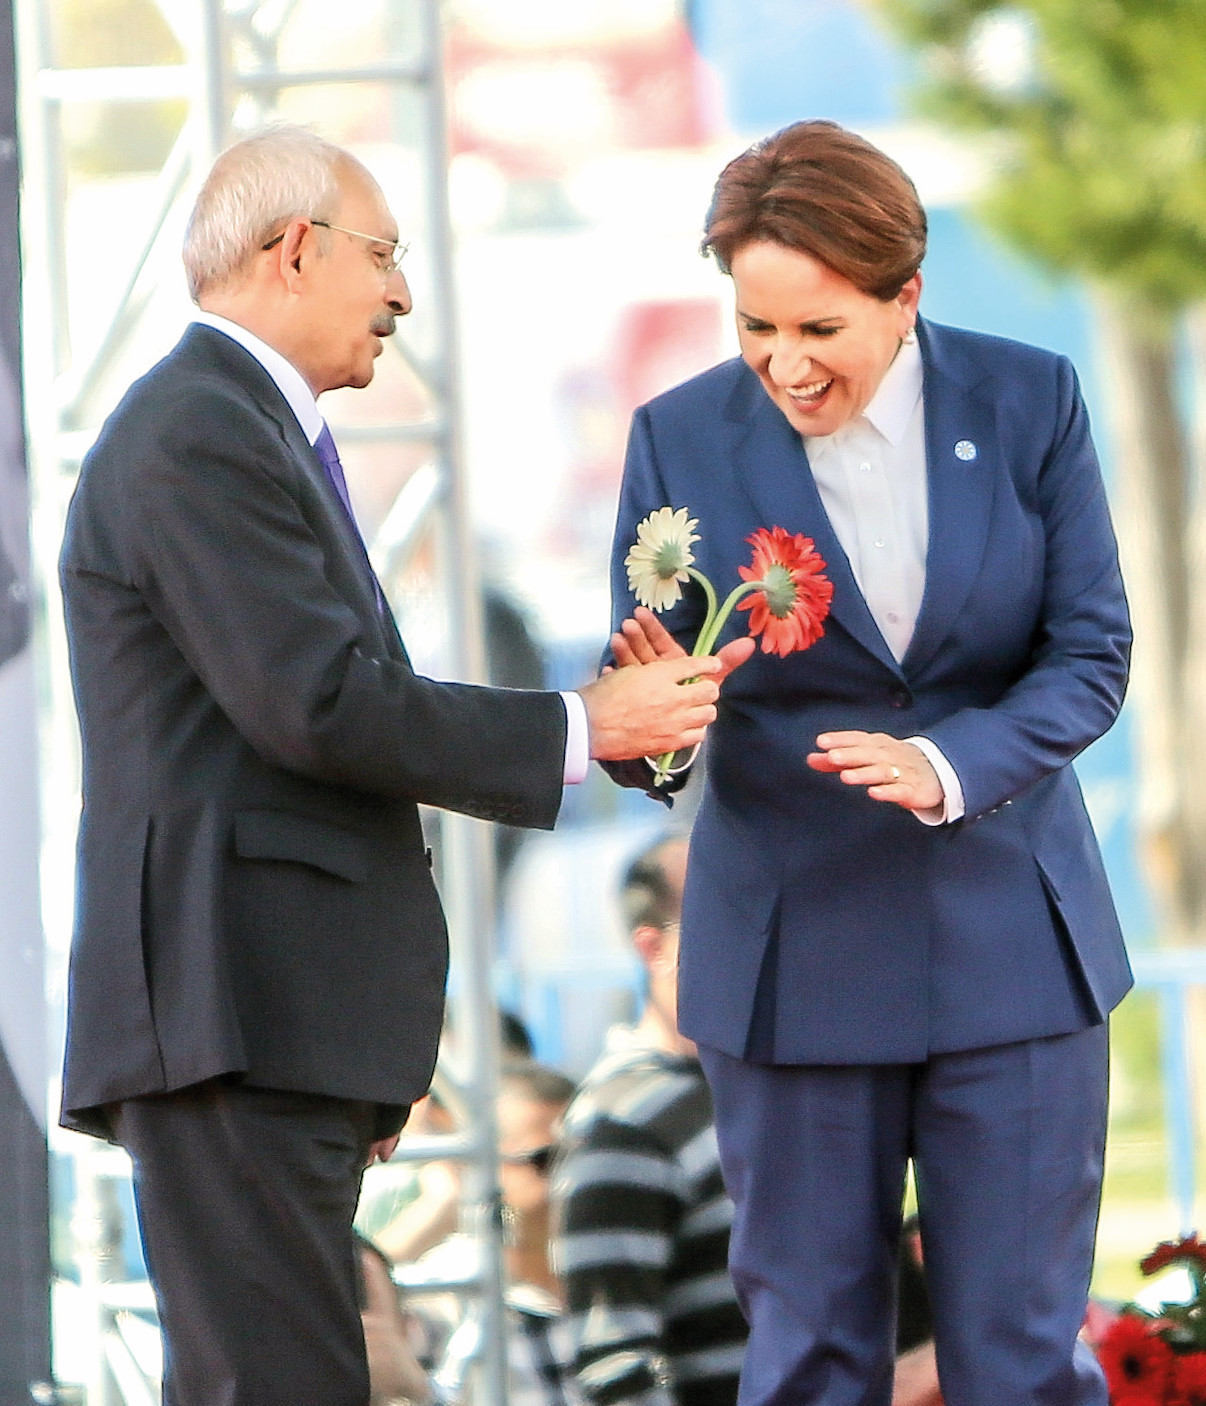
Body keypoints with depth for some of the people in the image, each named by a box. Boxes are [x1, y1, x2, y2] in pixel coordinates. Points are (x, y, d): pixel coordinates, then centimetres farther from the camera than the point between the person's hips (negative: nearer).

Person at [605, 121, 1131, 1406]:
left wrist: (949, 766, -22)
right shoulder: (682, 439, -4)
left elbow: (1090, 655, -5)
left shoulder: (1028, 402, -3)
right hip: (793, 953, 0)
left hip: (1008, 946, 0)